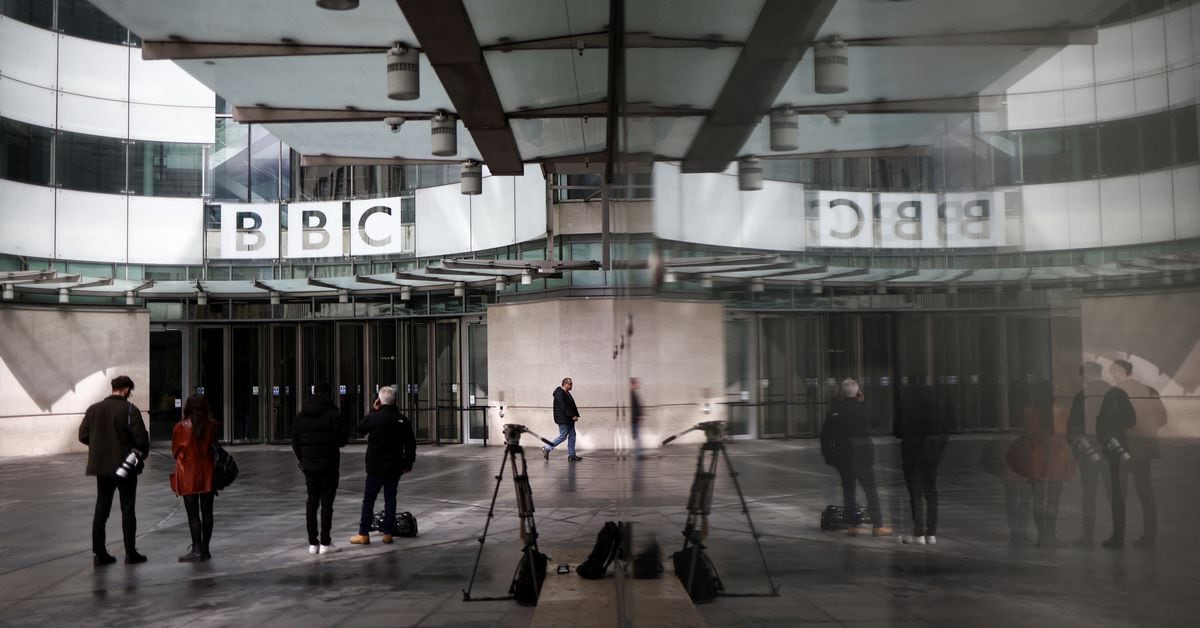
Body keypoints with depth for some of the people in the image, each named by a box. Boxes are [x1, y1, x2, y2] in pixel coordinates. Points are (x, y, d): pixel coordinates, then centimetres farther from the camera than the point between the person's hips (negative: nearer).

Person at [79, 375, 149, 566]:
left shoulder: (94, 409, 2)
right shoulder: (130, 410, -13)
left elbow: (83, 436, 5)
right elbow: (141, 438, -16)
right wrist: (143, 454, 3)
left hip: (101, 466, 4)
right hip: (126, 467, -4)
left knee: (101, 509, 11)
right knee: (127, 510, 4)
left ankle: (99, 553, 11)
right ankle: (131, 553, 8)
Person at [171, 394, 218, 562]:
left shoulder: (181, 427, -10)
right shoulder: (212, 425, -4)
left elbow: (175, 451, 2)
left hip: (188, 476, -3)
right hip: (208, 475, 3)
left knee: (193, 513, 1)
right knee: (207, 512, 8)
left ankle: (197, 549, 2)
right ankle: (205, 549, 15)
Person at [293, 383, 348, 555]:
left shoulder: (301, 415, 7)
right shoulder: (332, 413, -10)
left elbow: (295, 442, 8)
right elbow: (341, 440, -13)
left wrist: (302, 460, 18)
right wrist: (345, 433, 8)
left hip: (309, 465, 5)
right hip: (328, 465, -5)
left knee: (312, 501, 10)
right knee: (327, 502, -1)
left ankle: (313, 542, 9)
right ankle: (325, 542, -2)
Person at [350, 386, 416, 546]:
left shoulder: (374, 417, -12)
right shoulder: (403, 420, 1)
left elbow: (360, 428, 8)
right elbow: (410, 444, 4)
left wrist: (374, 411, 9)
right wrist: (408, 463, 13)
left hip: (376, 467, -4)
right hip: (395, 467, 4)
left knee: (368, 499, 3)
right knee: (390, 499, 10)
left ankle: (364, 534, 5)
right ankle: (388, 533, 10)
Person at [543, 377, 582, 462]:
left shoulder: (567, 393, 16)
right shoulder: (560, 394, -17)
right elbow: (563, 407, -23)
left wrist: (576, 415, 8)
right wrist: (572, 416, -23)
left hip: (569, 420, 10)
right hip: (563, 420, -10)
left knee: (572, 436, 8)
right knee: (563, 436, -4)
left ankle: (571, 455, 13)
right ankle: (547, 449, 7)